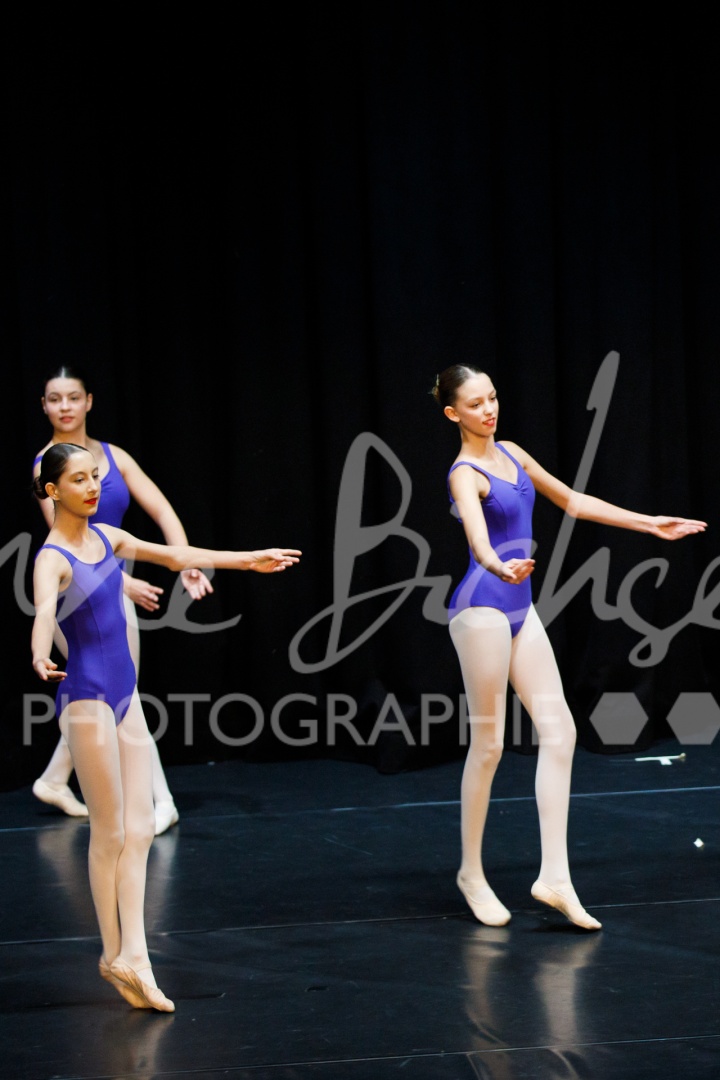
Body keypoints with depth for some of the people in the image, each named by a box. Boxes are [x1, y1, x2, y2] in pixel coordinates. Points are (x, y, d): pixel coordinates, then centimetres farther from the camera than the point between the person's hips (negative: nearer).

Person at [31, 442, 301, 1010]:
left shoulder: (106, 536, 8)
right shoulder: (53, 558, -15)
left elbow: (174, 555, 19)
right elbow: (44, 609, -36)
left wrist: (248, 559, 23)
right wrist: (40, 655, -58)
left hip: (125, 696, 8)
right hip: (87, 698, -8)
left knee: (139, 830, 2)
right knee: (110, 833, 1)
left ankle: (132, 954, 1)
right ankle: (117, 952, 13)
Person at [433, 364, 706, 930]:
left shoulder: (511, 453, 11)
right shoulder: (465, 475, -14)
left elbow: (573, 500, 21)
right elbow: (477, 533, -35)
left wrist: (649, 523, 22)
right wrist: (499, 567, -56)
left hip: (520, 608, 8)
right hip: (483, 606, -8)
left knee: (559, 730, -1)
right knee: (488, 743, -1)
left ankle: (555, 875, -2)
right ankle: (472, 872, 15)